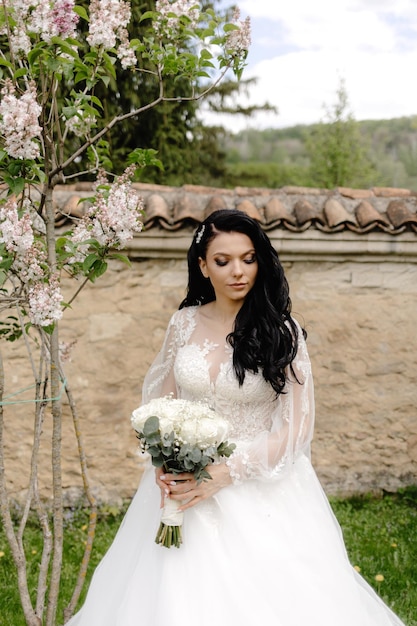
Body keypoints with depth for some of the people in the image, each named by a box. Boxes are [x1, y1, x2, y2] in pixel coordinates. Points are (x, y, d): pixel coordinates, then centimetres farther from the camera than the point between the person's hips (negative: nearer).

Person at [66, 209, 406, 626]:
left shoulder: (281, 333, -9)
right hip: (184, 481, 3)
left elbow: (296, 428, -11)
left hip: (259, 490, -3)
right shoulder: (184, 323, 0)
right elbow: (161, 402, 10)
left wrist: (225, 474, -20)